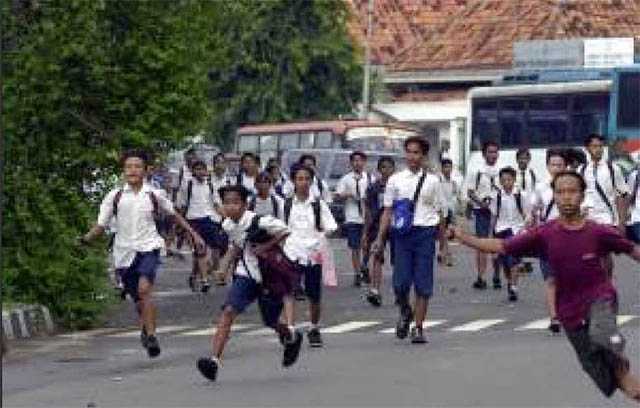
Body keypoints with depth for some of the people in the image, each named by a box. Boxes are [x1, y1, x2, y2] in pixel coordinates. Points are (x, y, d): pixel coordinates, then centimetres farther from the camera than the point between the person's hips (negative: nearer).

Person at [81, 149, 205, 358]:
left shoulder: (153, 195, 1)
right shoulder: (115, 196, 0)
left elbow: (174, 214, 17)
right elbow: (101, 226, 1)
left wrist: (193, 233, 18)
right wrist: (86, 238, -17)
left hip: (148, 248, -2)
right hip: (124, 253, 2)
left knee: (144, 289, -25)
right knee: (138, 301, 10)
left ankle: (150, 335, -19)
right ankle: (146, 328, 39)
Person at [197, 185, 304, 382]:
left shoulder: (258, 222, -21)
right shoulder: (227, 225, 0)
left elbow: (284, 231, -15)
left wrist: (265, 247, -21)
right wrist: (230, 257, 4)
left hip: (268, 278, -4)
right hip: (245, 276, 4)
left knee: (271, 322, 11)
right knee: (228, 312, -17)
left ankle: (292, 338, 49)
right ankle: (214, 360, -25)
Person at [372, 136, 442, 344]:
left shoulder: (432, 181, 7)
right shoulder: (395, 180, 9)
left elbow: (438, 212, 8)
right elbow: (387, 211, 9)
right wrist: (380, 239, 2)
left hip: (425, 233, 0)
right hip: (403, 233, 0)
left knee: (423, 284, -1)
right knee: (400, 282, -5)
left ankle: (418, 328, 7)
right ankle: (405, 312, 26)